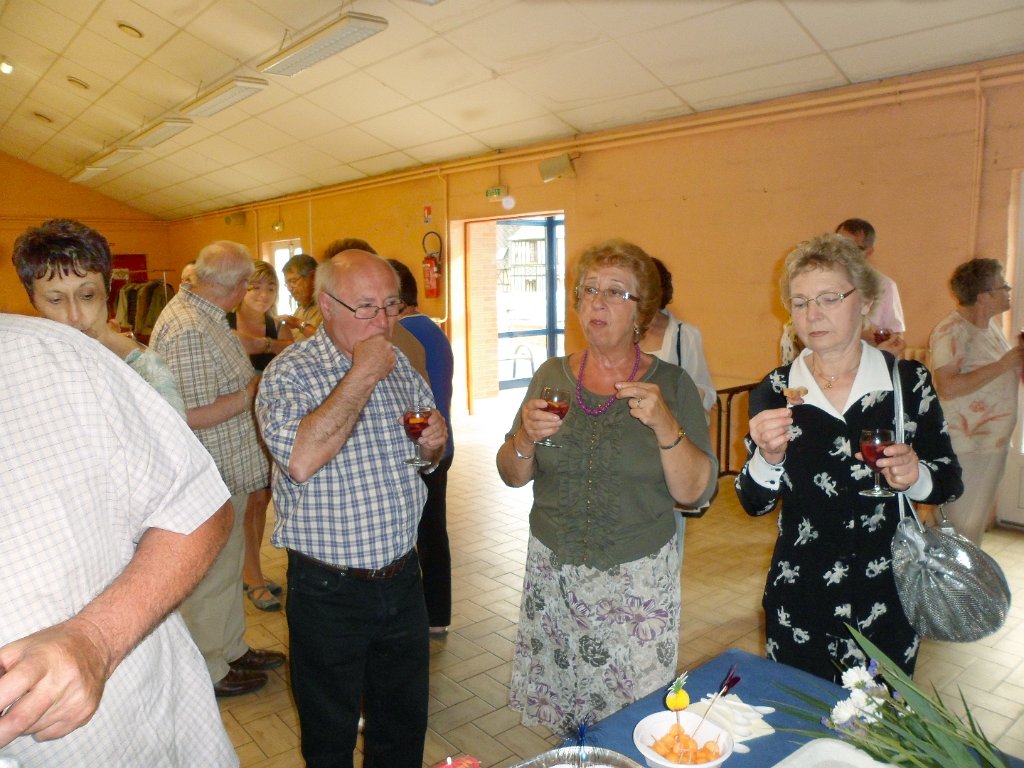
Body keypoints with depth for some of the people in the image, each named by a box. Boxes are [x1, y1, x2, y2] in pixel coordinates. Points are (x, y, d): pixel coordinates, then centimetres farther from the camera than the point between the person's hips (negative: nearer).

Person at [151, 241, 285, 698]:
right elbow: (191, 415, -28)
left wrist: (254, 380, 11)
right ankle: (210, 672, 26)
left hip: (228, 472, 10)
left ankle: (232, 650, 40)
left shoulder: (204, 317, 9)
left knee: (227, 568, 23)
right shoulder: (188, 330, -25)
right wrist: (255, 392, -19)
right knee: (210, 578, 8)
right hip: (211, 477, -10)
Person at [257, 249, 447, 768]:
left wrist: (434, 443, -7)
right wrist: (362, 376, -26)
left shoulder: (402, 367, 5)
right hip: (329, 589, -5)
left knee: (405, 726, 22)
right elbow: (301, 460, -32)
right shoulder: (290, 373, -13)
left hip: (402, 577, 5)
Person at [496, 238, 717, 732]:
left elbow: (695, 492, -9)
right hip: (553, 573, 2)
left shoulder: (671, 385, -4)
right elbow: (512, 475, 4)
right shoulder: (552, 375, 2)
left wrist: (665, 425, -23)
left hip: (640, 579, -1)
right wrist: (526, 437, -16)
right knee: (559, 721, 10)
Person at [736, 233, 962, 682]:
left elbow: (950, 481, 3)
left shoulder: (909, 380, -5)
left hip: (887, 596, 0)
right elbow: (755, 503, -5)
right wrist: (769, 458, -25)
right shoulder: (776, 390, -5)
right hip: (798, 600, 1)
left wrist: (916, 477, -18)